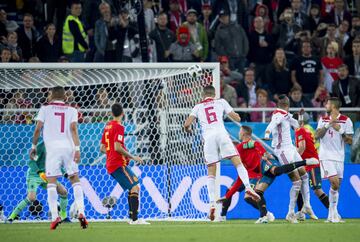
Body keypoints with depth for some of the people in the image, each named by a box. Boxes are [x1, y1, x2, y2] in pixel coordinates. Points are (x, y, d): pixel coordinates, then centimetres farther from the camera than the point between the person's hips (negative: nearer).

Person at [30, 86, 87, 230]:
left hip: (52, 148, -2)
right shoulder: (71, 110, 11)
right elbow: (73, 129, -3)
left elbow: (38, 129, 2)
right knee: (75, 180, 11)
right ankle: (81, 213, -3)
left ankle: (55, 216, -12)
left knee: (51, 182, 0)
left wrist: (34, 146, 14)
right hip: (69, 147, 2)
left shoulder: (45, 109, 8)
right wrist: (77, 149, -10)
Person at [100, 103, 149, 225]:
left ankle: (132, 217, 12)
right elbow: (117, 147, -22)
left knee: (134, 187, 15)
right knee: (135, 187, -14)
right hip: (119, 164, -9)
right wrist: (132, 157, -12)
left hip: (111, 164, 9)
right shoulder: (119, 127, -11)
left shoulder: (107, 126, 15)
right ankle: (134, 219, -23)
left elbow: (102, 148, 19)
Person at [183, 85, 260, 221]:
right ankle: (248, 187, -29)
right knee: (238, 162, -4)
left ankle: (212, 203, -7)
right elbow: (237, 118, 18)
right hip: (221, 133, -1)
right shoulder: (221, 102, 20)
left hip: (208, 137, 1)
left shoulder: (198, 107, 21)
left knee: (211, 173, 5)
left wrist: (188, 129, 36)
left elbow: (186, 124, 13)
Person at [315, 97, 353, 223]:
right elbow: (317, 136, -2)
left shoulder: (346, 121, 1)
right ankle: (333, 213, -8)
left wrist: (340, 130, -15)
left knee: (337, 185, 4)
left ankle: (332, 215, 13)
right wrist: (327, 125, -13)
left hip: (339, 157, 1)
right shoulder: (323, 119, 9)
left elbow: (350, 141, -2)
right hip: (326, 156, -1)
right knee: (334, 183, -16)